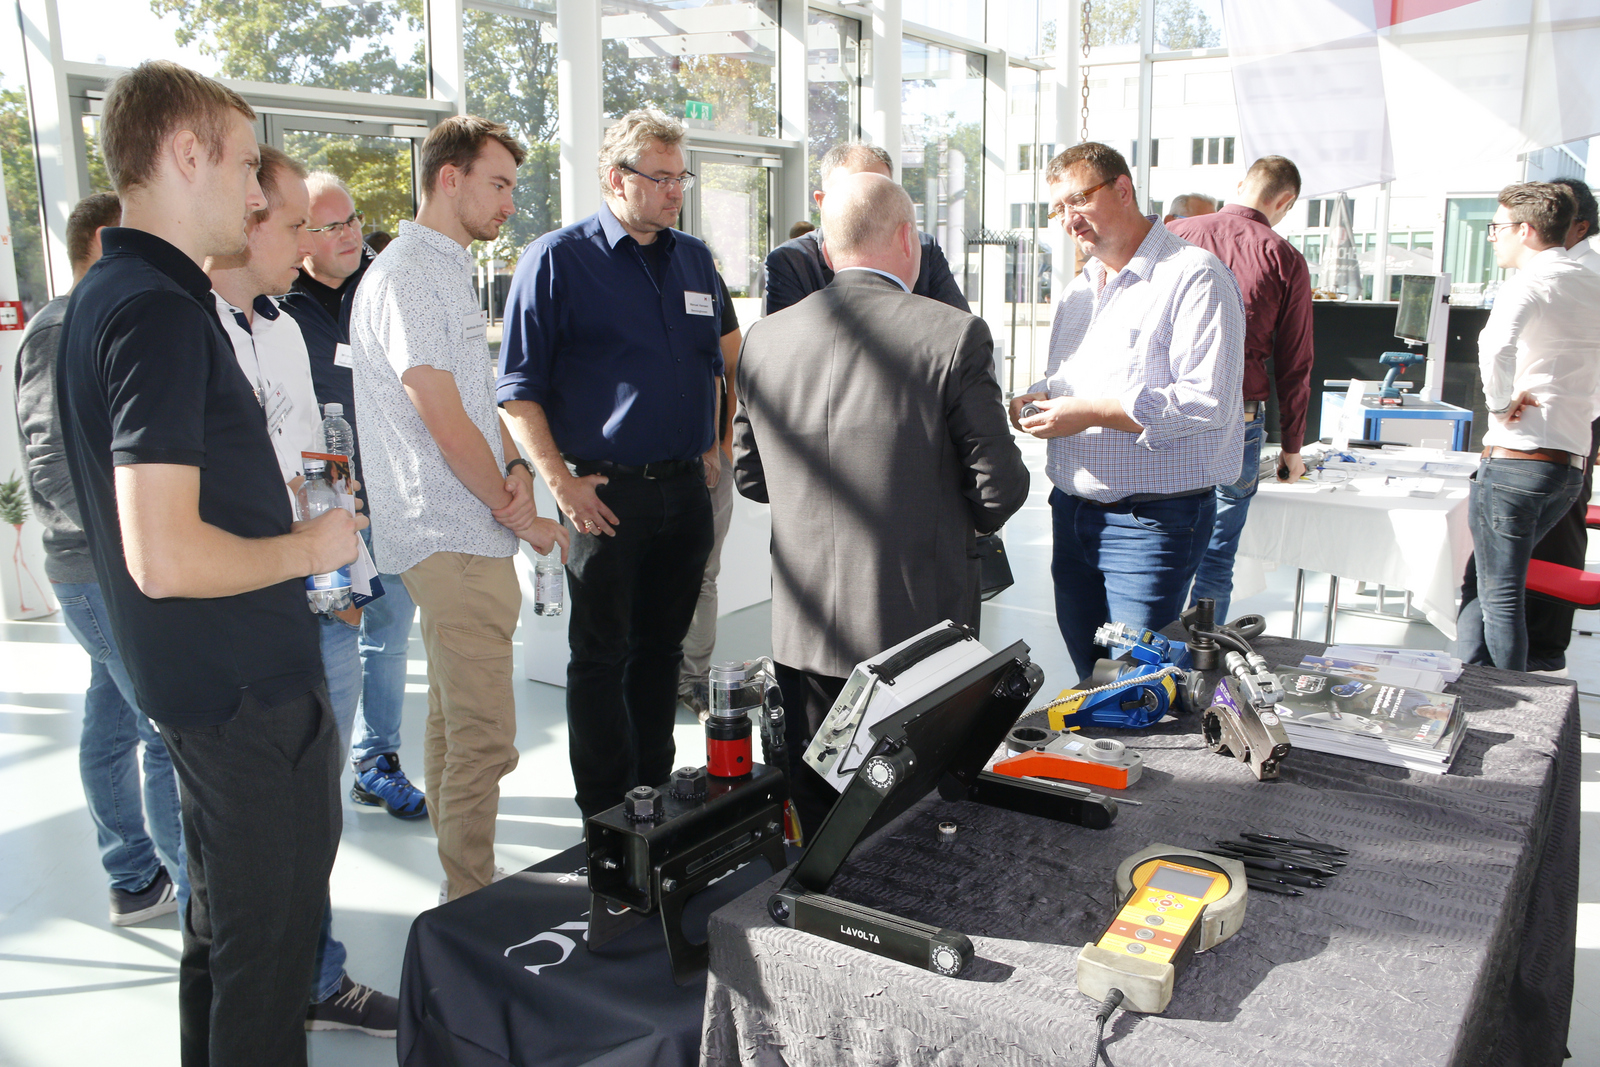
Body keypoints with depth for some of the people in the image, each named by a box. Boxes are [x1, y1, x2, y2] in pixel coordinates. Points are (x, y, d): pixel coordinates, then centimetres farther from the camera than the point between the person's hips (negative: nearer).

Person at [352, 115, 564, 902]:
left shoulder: (450, 270, 18)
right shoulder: (406, 275, -14)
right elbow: (444, 423, -18)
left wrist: (514, 467, -2)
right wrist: (521, 516, -9)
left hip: (467, 535, 11)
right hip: (453, 541, -11)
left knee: (456, 717, 18)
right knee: (484, 735, -7)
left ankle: (460, 882, 30)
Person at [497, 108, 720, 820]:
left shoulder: (694, 259, 12)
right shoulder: (558, 260, -5)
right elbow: (518, 389, -7)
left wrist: (710, 447, 14)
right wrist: (561, 481, -13)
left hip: (686, 487, 5)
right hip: (607, 493, -5)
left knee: (664, 646, 15)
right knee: (602, 654, 4)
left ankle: (655, 792, 29)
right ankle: (608, 815, 17)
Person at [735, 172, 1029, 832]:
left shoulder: (764, 339, 0)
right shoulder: (955, 336, -13)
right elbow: (1000, 486, -11)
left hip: (805, 630, 4)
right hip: (920, 627, -3)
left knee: (816, 809, 16)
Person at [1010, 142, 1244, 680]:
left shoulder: (1195, 278, -11)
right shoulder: (1079, 290, 17)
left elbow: (1208, 401, -21)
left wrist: (1093, 412, -21)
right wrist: (1035, 399, 2)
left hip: (1150, 520, -8)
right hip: (1072, 511, 8)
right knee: (1087, 673, 15)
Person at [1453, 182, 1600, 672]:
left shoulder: (1531, 282, -11)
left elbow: (1496, 347, -33)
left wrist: (1500, 403, -18)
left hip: (1517, 457, -8)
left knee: (1499, 597, -1)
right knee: (1480, 581, 18)